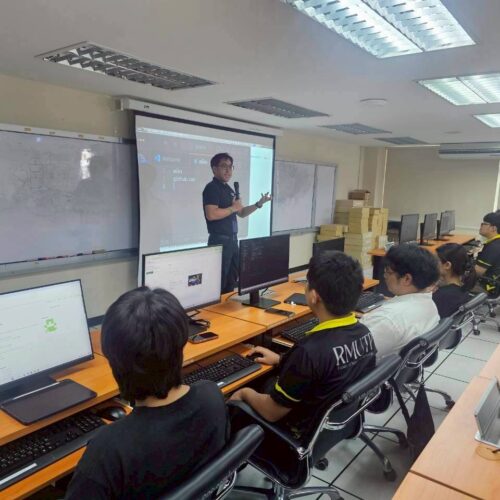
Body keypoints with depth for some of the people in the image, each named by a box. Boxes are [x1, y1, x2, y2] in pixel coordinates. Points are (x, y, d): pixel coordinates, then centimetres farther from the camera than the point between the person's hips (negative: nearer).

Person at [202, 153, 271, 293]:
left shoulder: (229, 189, 16)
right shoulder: (211, 188, -11)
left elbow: (241, 212, 18)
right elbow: (211, 214, -24)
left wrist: (259, 204, 6)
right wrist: (232, 208, -13)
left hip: (232, 239, 9)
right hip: (219, 240, -9)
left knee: (232, 280, 16)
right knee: (219, 281, -4)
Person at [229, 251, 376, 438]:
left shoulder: (310, 350, -35)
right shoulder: (364, 333, -11)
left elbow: (272, 412, -21)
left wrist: (245, 392, -2)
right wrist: (282, 361, 14)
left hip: (304, 433, -7)